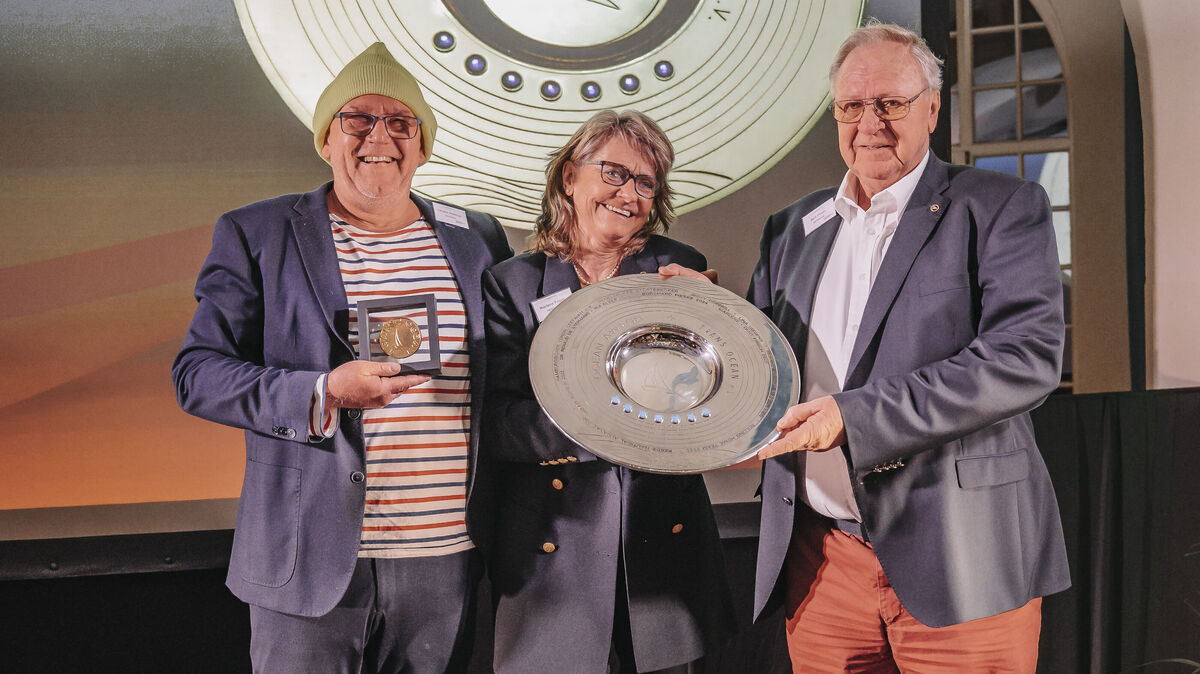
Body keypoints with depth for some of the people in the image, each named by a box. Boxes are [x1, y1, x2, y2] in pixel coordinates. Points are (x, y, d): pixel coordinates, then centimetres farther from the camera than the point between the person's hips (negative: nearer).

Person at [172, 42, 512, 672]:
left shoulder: (476, 238, 10)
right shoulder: (255, 235, 2)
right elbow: (197, 373, -3)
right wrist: (322, 396, -18)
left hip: (446, 558, 3)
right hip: (310, 561, -2)